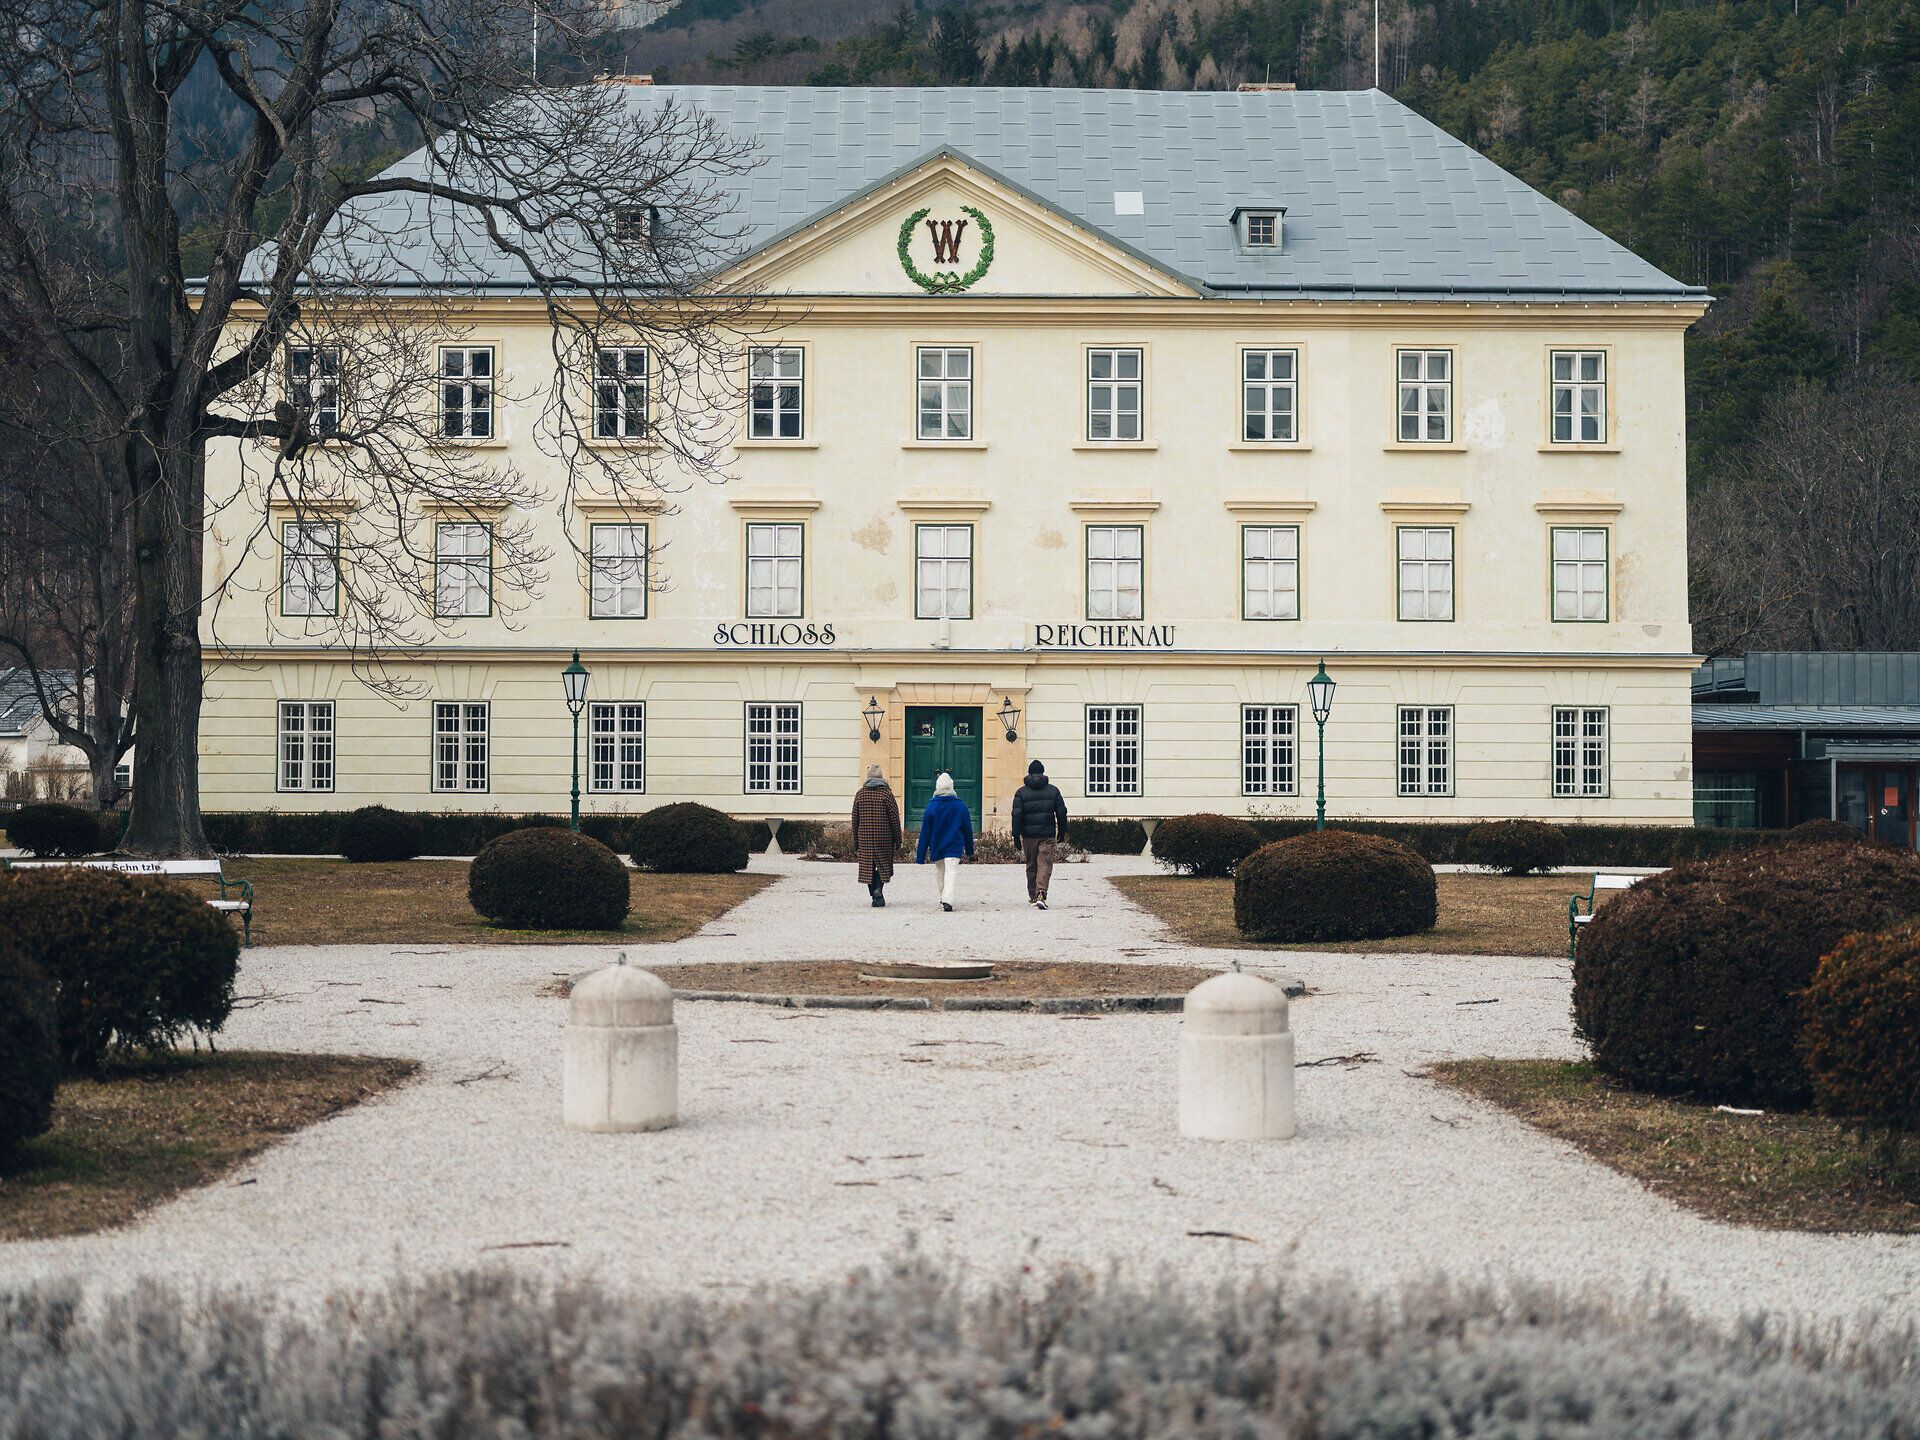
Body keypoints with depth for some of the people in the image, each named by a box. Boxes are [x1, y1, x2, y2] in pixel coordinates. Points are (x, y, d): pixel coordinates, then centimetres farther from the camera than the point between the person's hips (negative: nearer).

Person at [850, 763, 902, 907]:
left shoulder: (860, 794, 5)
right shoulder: (886, 793, -4)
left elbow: (855, 820, 7)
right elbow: (895, 819, -5)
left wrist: (856, 844, 13)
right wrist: (897, 842, 2)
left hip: (864, 837, 2)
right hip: (884, 838, -2)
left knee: (868, 867, 8)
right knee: (883, 866, 10)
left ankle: (875, 898, 7)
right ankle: (879, 888, -13)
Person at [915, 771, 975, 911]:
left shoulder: (931, 806, -7)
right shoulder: (960, 805, -4)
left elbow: (925, 832, -4)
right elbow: (968, 830, 5)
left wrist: (920, 856, 0)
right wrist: (970, 851, 16)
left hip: (936, 847, 1)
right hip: (954, 847, -1)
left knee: (941, 874, 18)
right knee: (951, 873, -7)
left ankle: (942, 901, 26)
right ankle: (947, 901, -26)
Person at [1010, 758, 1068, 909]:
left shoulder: (1021, 792, 0)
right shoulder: (1053, 790, 4)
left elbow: (1017, 815, -5)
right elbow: (1061, 812, 6)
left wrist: (1016, 835, -2)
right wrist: (1062, 832, 16)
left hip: (1029, 834, 1)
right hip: (1047, 834, 0)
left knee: (1031, 865, 14)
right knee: (1045, 864, -4)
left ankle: (1032, 896, 22)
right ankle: (1041, 895, -22)